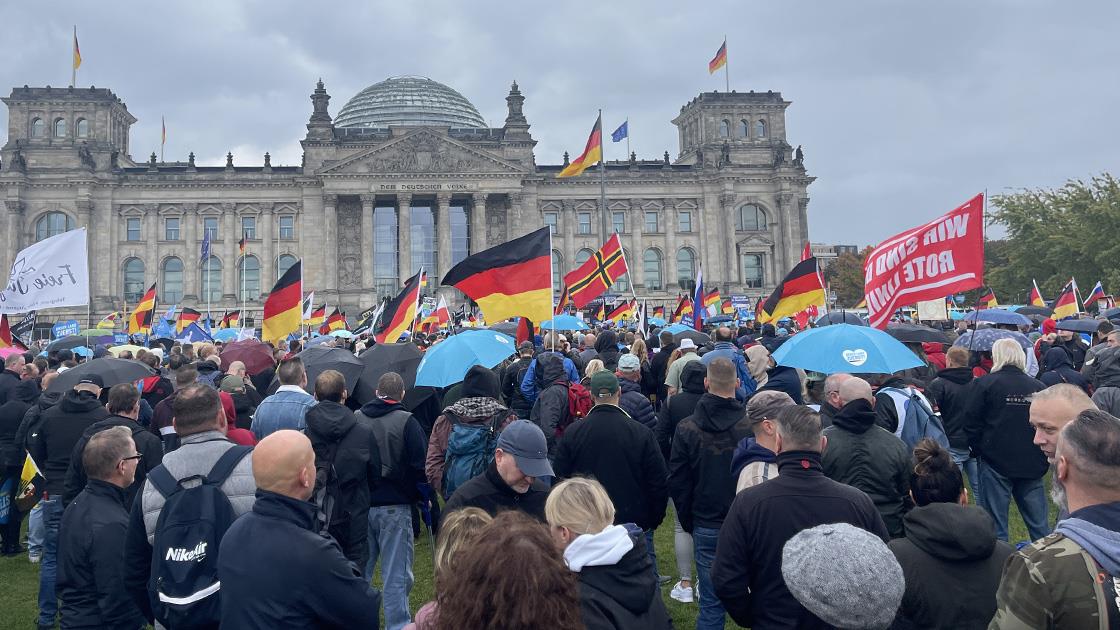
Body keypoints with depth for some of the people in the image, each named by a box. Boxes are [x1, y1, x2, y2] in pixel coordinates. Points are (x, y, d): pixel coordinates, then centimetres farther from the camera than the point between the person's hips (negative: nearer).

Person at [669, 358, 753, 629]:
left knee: (711, 604, 8)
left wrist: (688, 522, 12)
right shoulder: (751, 426, -12)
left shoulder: (686, 428, -7)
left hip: (706, 527, 1)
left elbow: (677, 482, -1)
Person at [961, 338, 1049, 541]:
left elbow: (971, 422, -9)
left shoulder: (983, 383, -8)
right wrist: (1041, 456, 18)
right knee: (1038, 524, 13)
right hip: (1032, 464, 4)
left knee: (996, 522, 4)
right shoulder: (1039, 387, 3)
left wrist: (979, 448, 4)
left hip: (996, 462, -3)